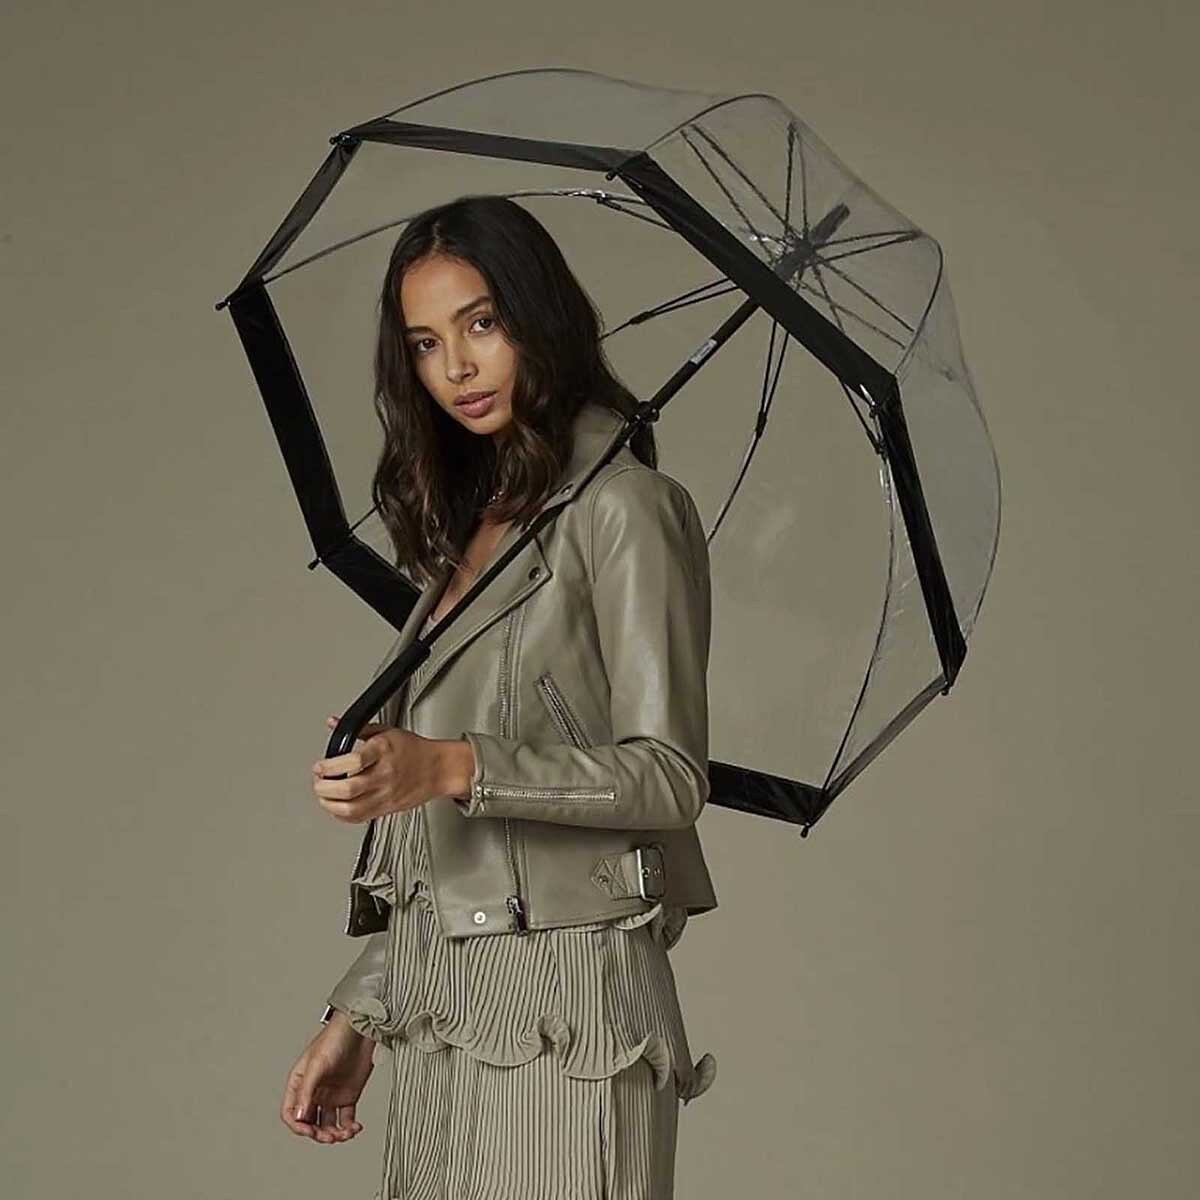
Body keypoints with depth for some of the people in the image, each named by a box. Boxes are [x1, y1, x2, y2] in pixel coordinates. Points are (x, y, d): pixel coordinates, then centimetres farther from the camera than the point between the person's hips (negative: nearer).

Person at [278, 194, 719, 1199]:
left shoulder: (622, 507, -6)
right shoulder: (467, 526, 16)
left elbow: (672, 775, -13)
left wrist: (454, 767, -24)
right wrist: (357, 1013, 14)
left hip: (560, 1002, -7)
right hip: (435, 1005, 7)